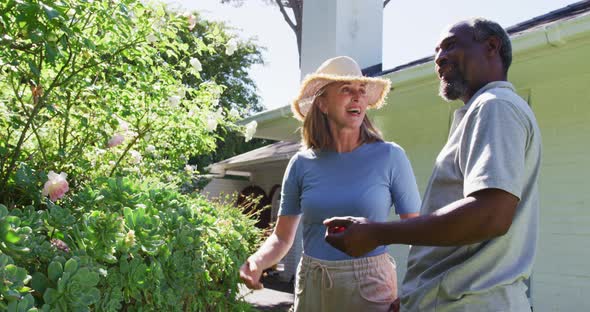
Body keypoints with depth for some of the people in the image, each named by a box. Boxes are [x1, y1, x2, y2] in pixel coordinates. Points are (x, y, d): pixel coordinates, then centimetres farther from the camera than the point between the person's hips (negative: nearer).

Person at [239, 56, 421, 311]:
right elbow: (282, 237, 4)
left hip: (369, 286, -2)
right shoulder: (301, 164, -1)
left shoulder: (390, 157, -8)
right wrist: (257, 262, -16)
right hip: (311, 286, 3)